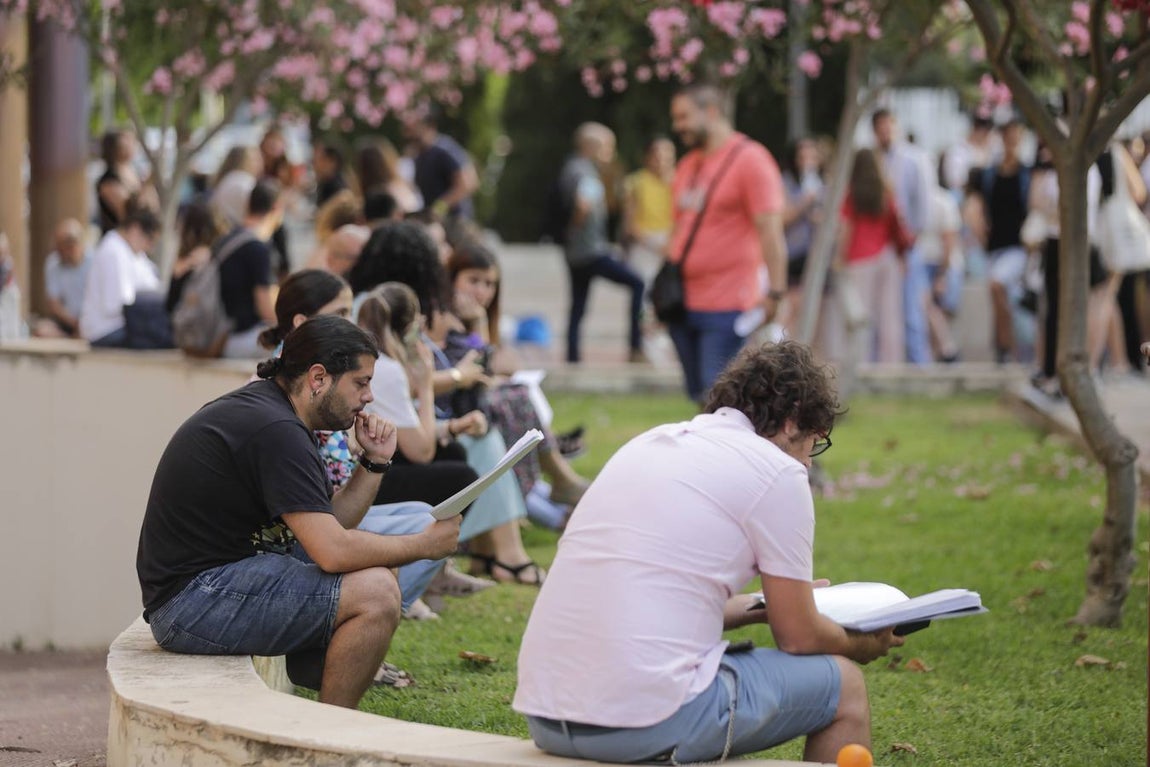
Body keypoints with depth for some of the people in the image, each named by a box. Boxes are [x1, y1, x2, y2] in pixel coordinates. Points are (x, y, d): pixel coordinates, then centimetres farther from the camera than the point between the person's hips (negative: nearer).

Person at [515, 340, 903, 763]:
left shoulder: (650, 443, 21)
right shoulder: (777, 472, -1)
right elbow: (798, 637, 5)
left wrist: (763, 605, 46)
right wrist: (862, 645, 26)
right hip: (652, 724, -8)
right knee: (843, 685, 13)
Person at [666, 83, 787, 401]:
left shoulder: (750, 159, -7)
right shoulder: (687, 165, 18)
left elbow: (770, 231, -13)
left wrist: (774, 293, -20)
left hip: (727, 307, -8)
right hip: (684, 304, 8)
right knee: (698, 395, 10)